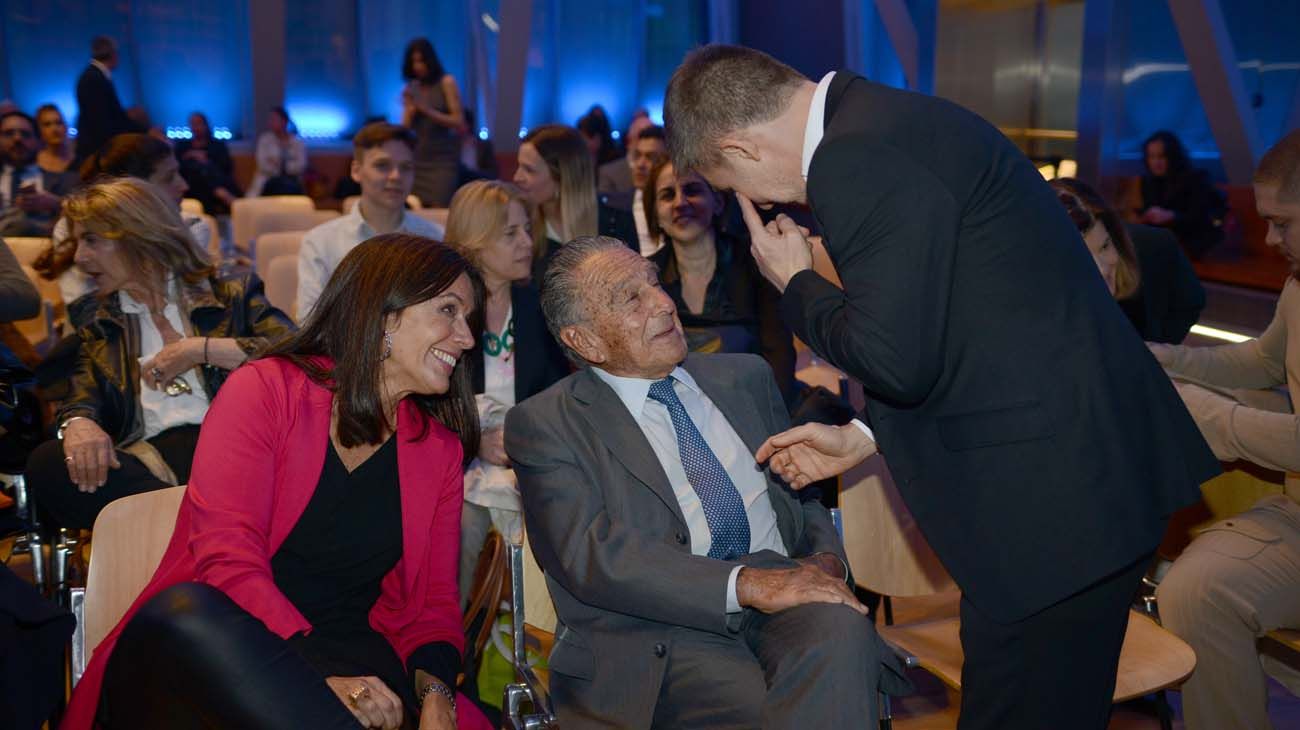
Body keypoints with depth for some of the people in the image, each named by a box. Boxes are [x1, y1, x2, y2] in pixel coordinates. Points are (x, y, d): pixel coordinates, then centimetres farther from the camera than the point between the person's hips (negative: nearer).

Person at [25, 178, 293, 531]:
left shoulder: (232, 296, 16)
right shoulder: (98, 322, 27)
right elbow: (83, 398, 13)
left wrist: (200, 348, -3)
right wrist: (77, 423, -11)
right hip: (149, 457, 4)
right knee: (46, 463, -28)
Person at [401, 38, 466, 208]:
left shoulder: (447, 82, -1)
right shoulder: (411, 89, 9)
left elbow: (459, 122, -6)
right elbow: (406, 128, 10)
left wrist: (427, 110, -13)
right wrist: (410, 110, -8)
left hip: (443, 160, -4)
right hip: (418, 159, 4)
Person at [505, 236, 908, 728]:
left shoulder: (744, 377, 21)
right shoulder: (543, 425, 4)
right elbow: (590, 554, -10)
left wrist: (825, 559, -1)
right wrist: (748, 584, -20)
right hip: (658, 629, -4)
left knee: (838, 628, -31)